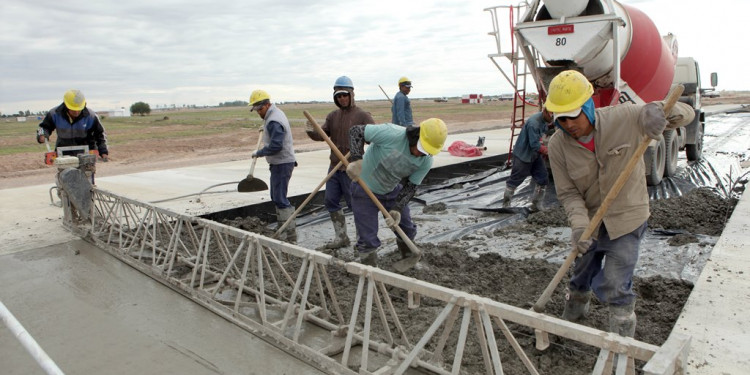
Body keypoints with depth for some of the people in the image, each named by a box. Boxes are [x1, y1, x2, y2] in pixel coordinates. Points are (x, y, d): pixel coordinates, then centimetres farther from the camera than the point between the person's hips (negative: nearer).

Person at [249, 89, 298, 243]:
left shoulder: (274, 122, -20)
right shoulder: (275, 113, 13)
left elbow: (275, 146, -26)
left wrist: (258, 152, -14)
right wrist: (265, 128, 31)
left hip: (282, 164, -11)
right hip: (279, 163, 11)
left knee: (280, 198, -9)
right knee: (276, 197, 16)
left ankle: (291, 235, -6)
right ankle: (283, 229, 24)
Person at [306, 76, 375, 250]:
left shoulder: (362, 115, -7)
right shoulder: (333, 116, 11)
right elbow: (322, 135, 5)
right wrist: (312, 131, -17)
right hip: (334, 166, 7)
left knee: (354, 203, 0)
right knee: (331, 201, 9)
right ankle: (341, 237, 23)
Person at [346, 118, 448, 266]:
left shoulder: (426, 162, -15)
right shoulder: (391, 134, -33)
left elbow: (411, 187, -7)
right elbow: (356, 131, -25)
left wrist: (397, 209, -21)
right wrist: (357, 159, -38)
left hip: (392, 190, 6)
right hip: (365, 189, -5)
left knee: (407, 230, 16)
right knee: (367, 240, -3)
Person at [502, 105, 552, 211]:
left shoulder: (545, 121, -4)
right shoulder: (533, 123, -30)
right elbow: (535, 145, -28)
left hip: (535, 155, 8)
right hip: (523, 155, -8)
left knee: (543, 181, 6)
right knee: (515, 180, 8)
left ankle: (535, 205, 21)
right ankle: (506, 202, 28)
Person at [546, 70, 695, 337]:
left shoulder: (624, 119, -19)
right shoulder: (558, 145, -14)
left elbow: (686, 114, -10)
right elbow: (568, 192, -12)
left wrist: (657, 109, -34)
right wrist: (579, 225, -29)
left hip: (626, 218, -3)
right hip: (590, 220, 3)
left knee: (614, 287, -6)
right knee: (580, 278, 21)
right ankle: (572, 316, 51)